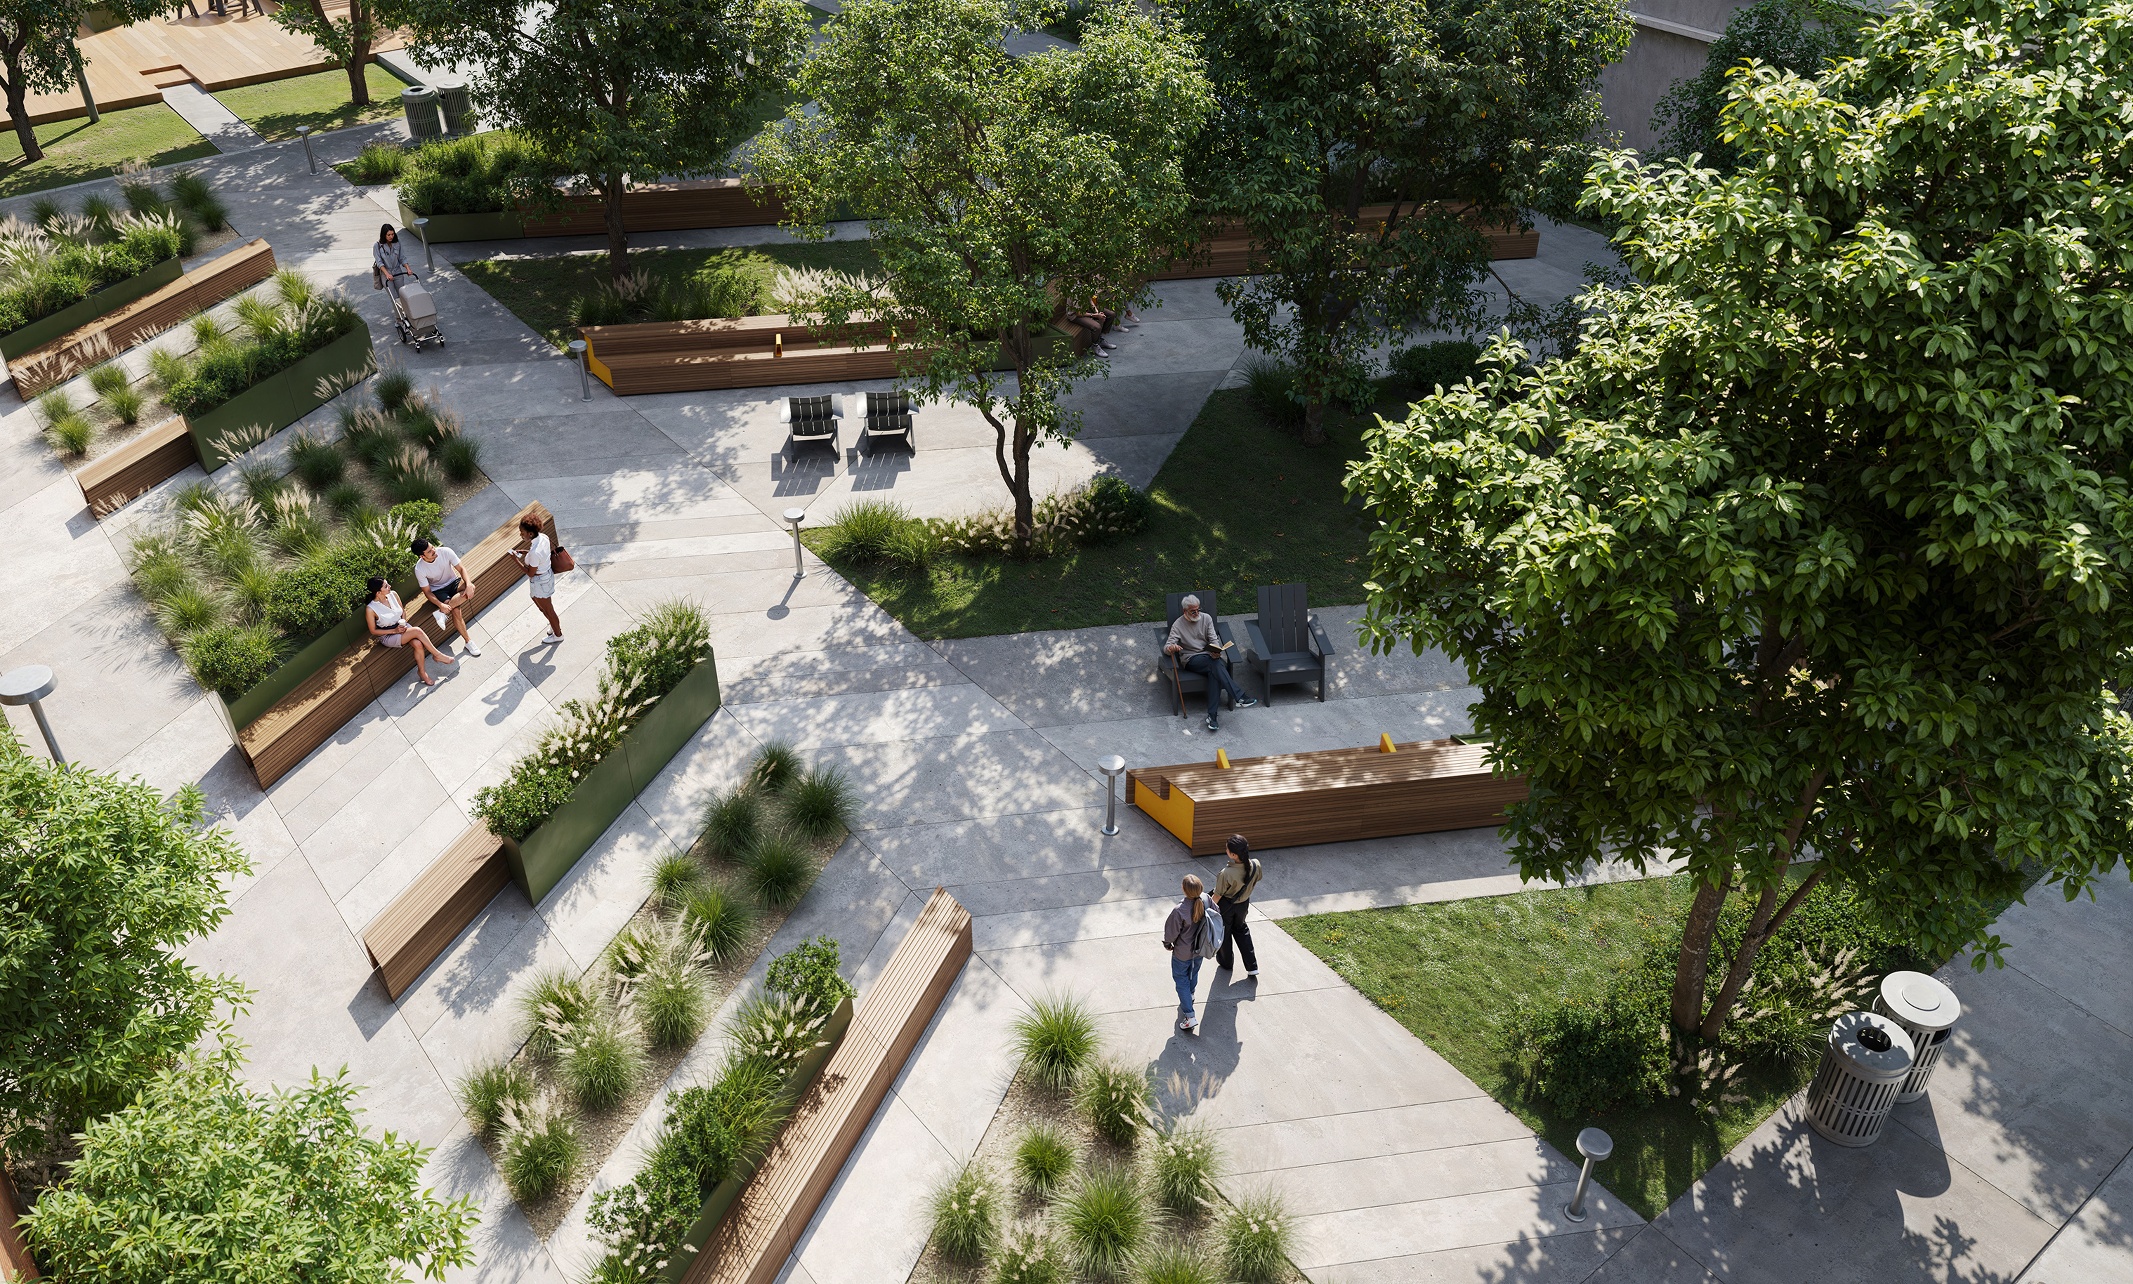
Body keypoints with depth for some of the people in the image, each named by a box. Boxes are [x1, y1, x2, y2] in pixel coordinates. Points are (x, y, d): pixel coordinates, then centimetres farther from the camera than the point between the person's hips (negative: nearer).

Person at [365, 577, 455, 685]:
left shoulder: (393, 595, -5)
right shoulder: (370, 609, -19)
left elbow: (403, 612, 12)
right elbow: (373, 631, -10)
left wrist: (403, 623, -8)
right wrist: (394, 631, -18)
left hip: (402, 626, 5)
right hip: (387, 636, -5)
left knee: (418, 644, -26)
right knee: (417, 631, -28)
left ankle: (422, 671, -9)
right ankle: (437, 655, -13)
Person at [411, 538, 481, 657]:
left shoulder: (445, 552, -20)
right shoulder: (419, 569, -22)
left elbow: (461, 568, -14)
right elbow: (427, 592, -14)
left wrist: (468, 584, -33)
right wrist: (440, 605, -31)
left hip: (453, 582, 2)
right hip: (438, 590, -2)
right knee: (456, 611, -27)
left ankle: (442, 613, -29)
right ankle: (468, 641, -14)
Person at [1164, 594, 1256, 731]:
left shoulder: (1206, 619, 10)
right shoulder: (1178, 625, 1)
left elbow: (1213, 640, 5)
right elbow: (1167, 647, -6)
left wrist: (1216, 651, -20)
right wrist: (1171, 647, -33)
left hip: (1208, 656, 3)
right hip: (1191, 661, -3)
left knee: (1215, 672, -35)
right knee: (1215, 664, -35)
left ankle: (1212, 715, -38)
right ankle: (1239, 697, -43)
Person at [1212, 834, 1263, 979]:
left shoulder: (1226, 874, -39)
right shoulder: (1255, 865, -25)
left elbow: (1218, 895, -23)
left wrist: (1212, 908, -3)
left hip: (1226, 906, -4)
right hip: (1244, 904, 4)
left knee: (1224, 932, 24)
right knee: (1241, 929, 30)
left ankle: (1226, 961, 50)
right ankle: (1252, 967, 30)